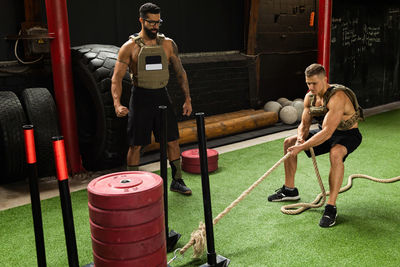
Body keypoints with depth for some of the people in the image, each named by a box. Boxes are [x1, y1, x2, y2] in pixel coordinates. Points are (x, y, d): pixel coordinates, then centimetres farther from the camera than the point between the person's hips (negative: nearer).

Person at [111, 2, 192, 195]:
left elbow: (180, 72, 10)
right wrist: (117, 104, -24)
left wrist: (187, 99, 4)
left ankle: (177, 181, 23)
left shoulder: (168, 44, 4)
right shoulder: (130, 47, -6)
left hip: (162, 96, 3)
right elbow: (117, 78, -9)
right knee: (136, 145, 3)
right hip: (141, 98, -3)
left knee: (172, 141, 6)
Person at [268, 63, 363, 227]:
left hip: (348, 134, -8)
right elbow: (304, 124, -1)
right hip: (326, 131, 8)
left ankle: (331, 207, -32)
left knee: (335, 154, -41)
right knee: (289, 143, 3)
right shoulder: (310, 97, -7)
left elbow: (327, 132, -39)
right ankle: (289, 190, 16)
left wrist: (301, 147, -41)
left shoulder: (337, 97, -32)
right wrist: (300, 138, -23)